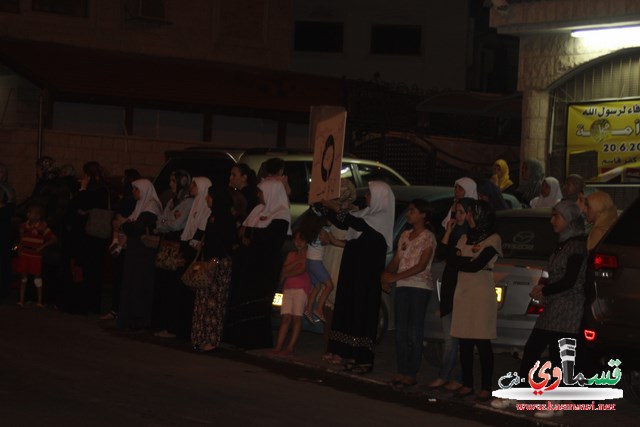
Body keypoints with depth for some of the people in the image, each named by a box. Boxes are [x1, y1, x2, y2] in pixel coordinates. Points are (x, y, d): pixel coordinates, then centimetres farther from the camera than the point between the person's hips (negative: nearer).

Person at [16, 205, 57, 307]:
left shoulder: (42, 226, -8)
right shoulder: (24, 225, 6)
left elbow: (53, 239, -8)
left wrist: (42, 246, -11)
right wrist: (19, 247, 9)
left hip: (35, 256, -4)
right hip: (24, 255, 4)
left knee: (37, 276, 1)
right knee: (23, 276, 6)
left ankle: (39, 302, 8)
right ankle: (21, 300, 12)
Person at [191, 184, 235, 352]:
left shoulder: (225, 218, -10)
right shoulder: (213, 217, 17)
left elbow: (226, 243, -17)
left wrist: (215, 259, -22)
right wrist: (203, 260, 13)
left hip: (220, 264, -9)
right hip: (209, 263, 9)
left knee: (214, 302, -7)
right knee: (203, 301, 8)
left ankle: (212, 340, -5)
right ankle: (203, 339, 12)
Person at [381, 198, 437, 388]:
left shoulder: (428, 237, -5)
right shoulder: (405, 235, 16)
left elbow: (421, 265, -14)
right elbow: (396, 261, 13)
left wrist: (396, 277, -18)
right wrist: (386, 275, -7)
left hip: (420, 286, -7)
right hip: (402, 287, 7)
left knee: (414, 332, -5)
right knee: (401, 331, 5)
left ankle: (412, 374, -2)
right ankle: (402, 372, 9)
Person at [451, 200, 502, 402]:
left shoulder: (493, 239, -3)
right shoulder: (465, 238, 17)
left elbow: (476, 265, -13)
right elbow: (454, 261, 3)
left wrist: (462, 261, 2)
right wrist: (471, 261, -10)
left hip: (482, 295, -6)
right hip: (463, 294, 6)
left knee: (482, 342, -5)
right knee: (464, 342, 4)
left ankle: (486, 387, -2)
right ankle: (467, 384, 11)